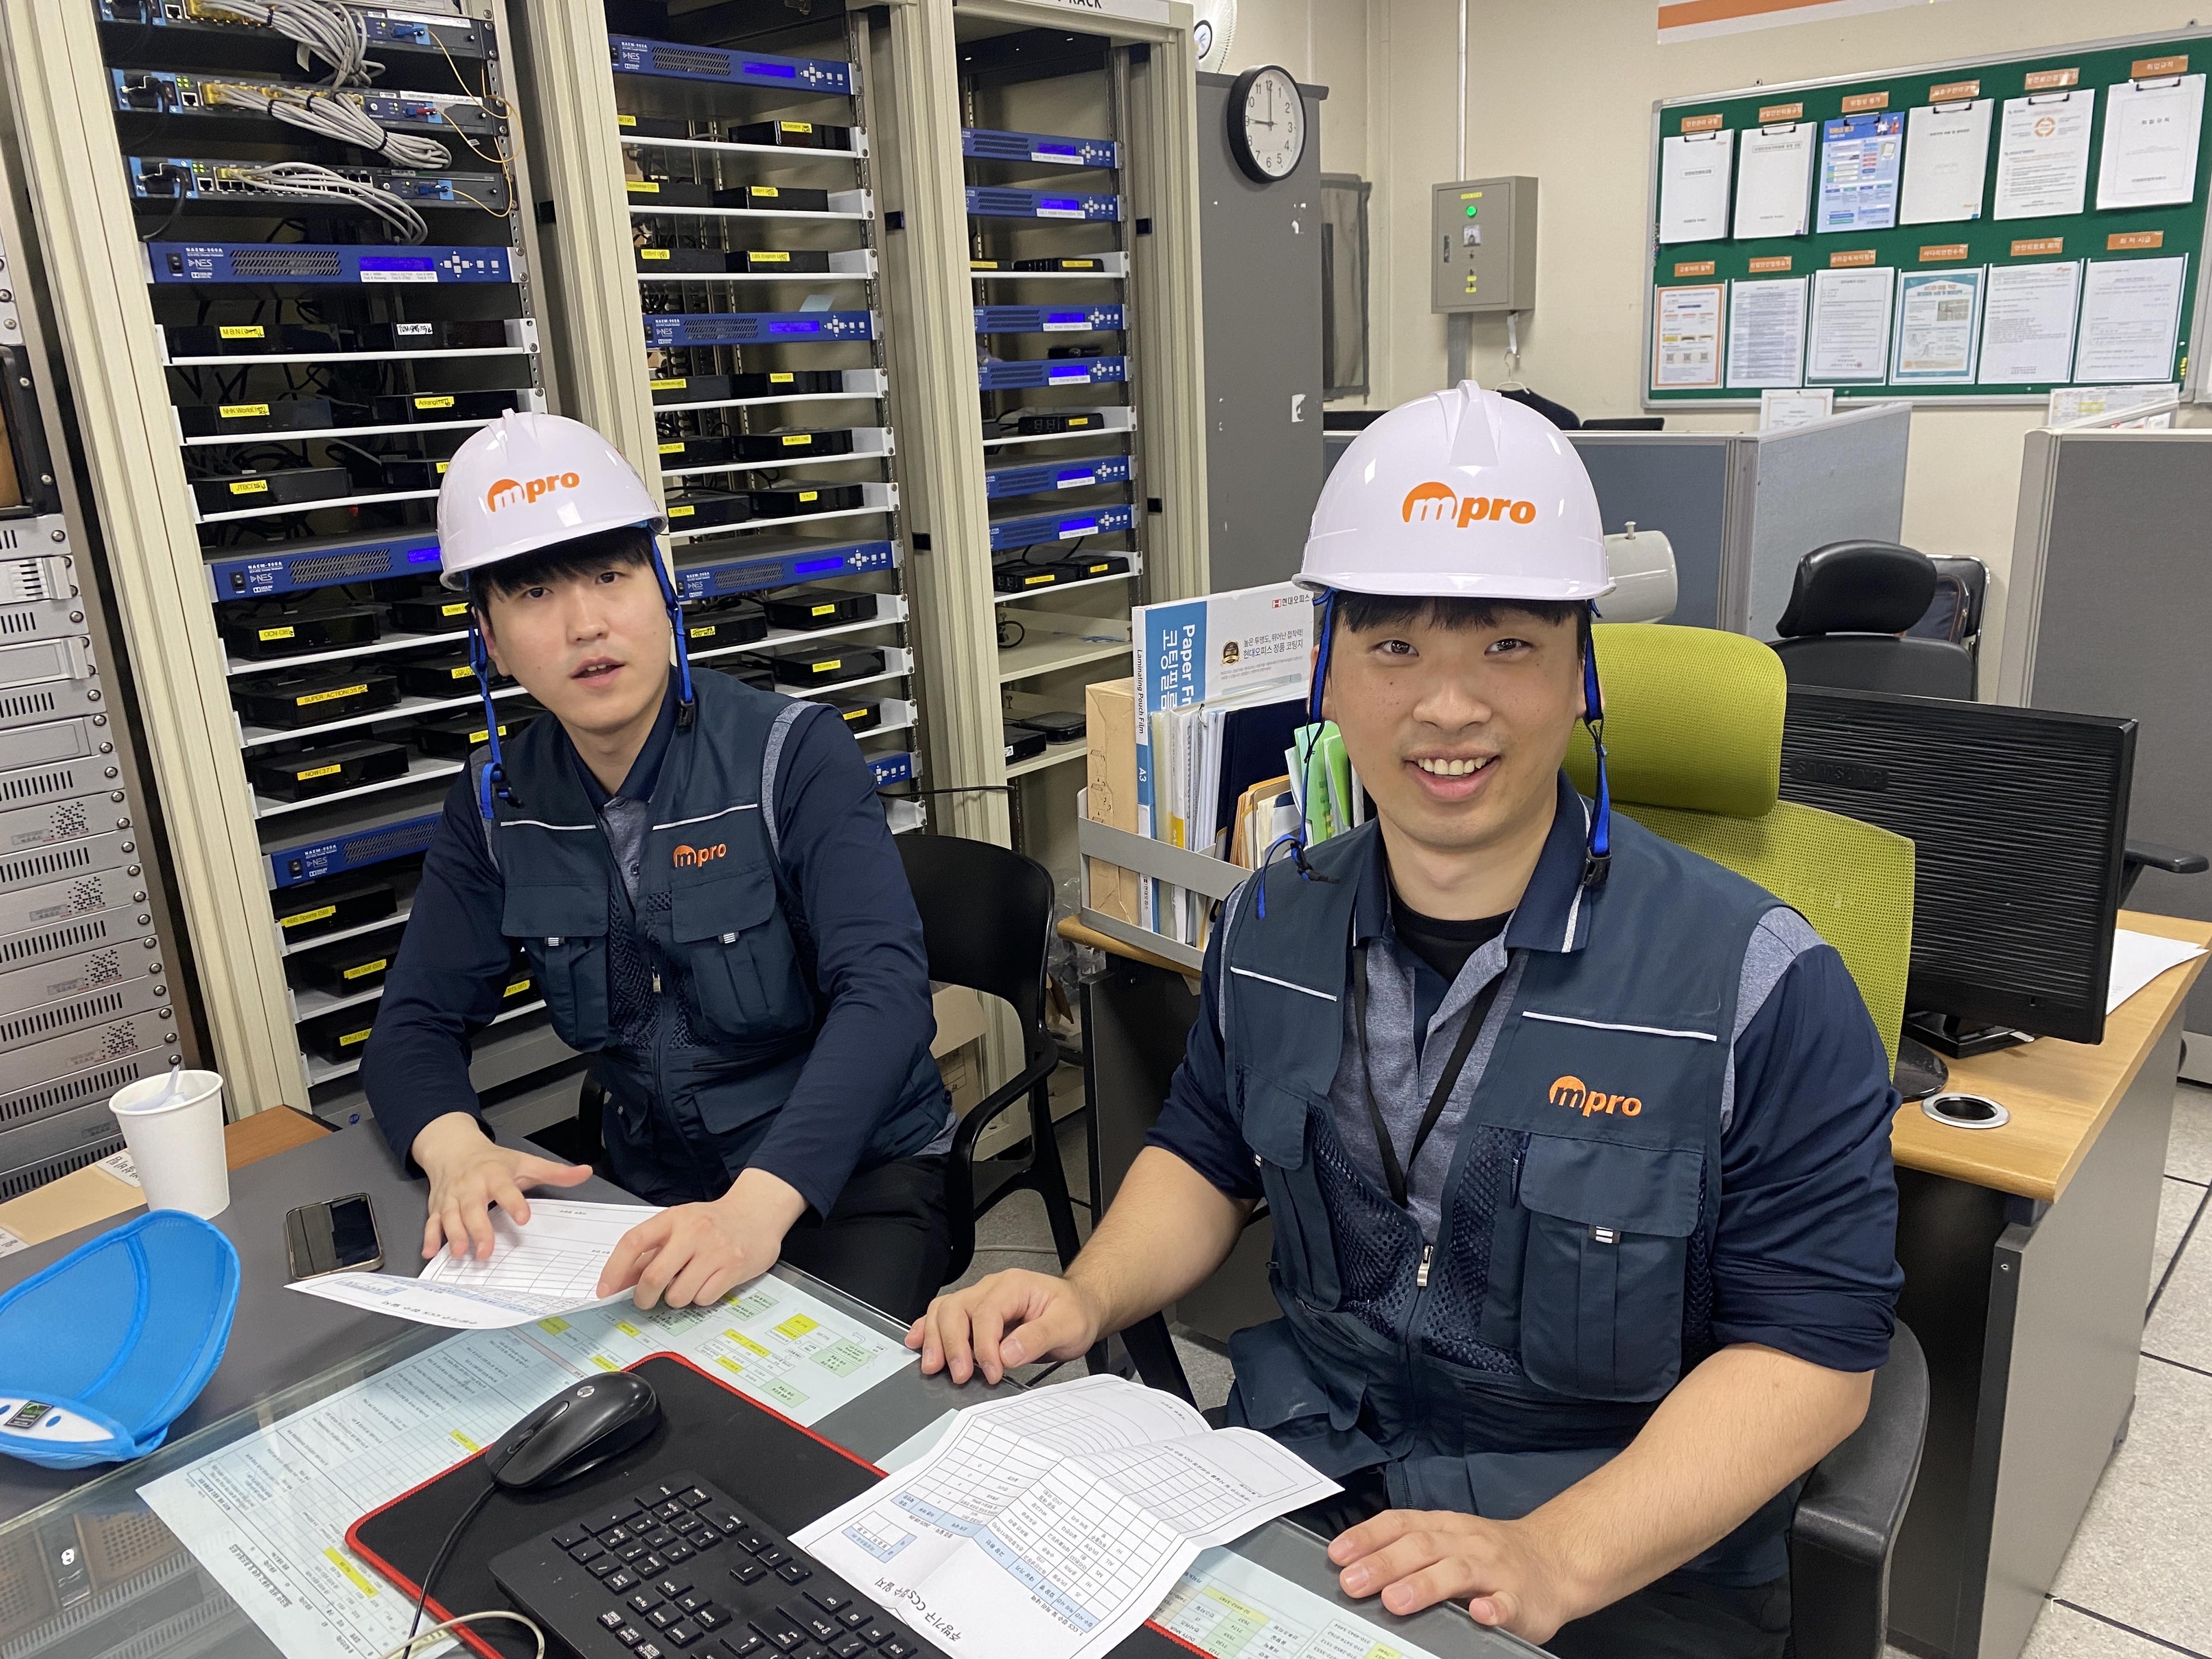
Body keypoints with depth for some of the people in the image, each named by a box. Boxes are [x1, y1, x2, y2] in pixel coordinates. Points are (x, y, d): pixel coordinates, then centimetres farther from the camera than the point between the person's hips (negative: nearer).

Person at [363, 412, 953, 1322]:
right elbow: (418, 1022, 3)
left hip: (855, 1174, -4)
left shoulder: (792, 754, -16)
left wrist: (760, 1205, -42)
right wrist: (456, 1148, -21)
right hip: (655, 1191, 5)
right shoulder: (497, 802, -1)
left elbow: (885, 990, -28)